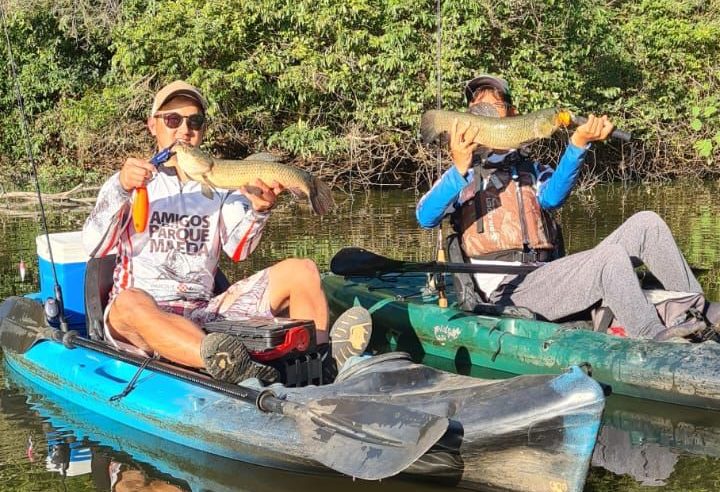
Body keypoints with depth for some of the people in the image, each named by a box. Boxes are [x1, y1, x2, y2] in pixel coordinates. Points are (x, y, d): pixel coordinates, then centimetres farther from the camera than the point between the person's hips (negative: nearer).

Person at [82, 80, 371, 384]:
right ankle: (224, 365, -63)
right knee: (129, 302, -40)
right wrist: (119, 189, -22)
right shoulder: (131, 182, 9)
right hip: (141, 316, -3)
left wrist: (259, 210, -23)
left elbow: (237, 249, -2)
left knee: (302, 271, -9)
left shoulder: (220, 183, 17)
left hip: (206, 313, 4)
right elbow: (95, 248, -6)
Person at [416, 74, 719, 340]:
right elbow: (425, 218, -10)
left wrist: (578, 143, -20)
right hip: (508, 291, -5)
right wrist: (459, 171, -28)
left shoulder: (533, 171, 24)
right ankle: (652, 339, -18)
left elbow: (552, 197, -3)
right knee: (610, 256, -28)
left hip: (548, 279, 5)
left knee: (645, 224, -3)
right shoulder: (463, 176, 12)